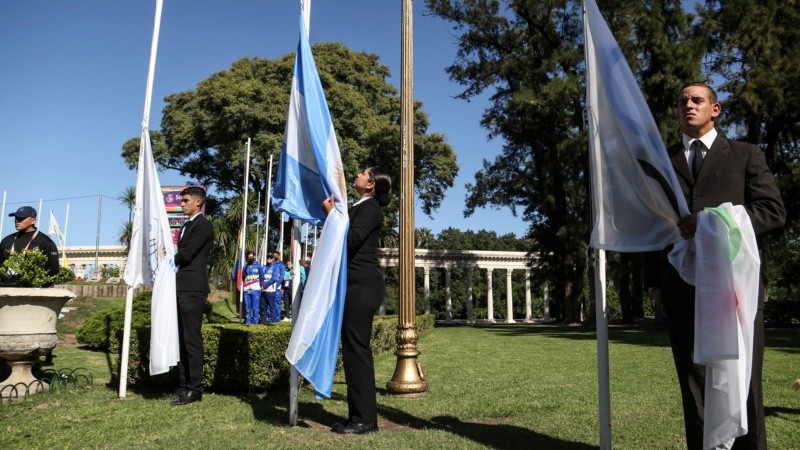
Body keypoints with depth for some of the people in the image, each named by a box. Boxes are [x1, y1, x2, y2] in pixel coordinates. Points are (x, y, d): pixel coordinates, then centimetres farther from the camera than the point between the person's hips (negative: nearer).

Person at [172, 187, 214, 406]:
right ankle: (184, 385, 18)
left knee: (192, 339, -7)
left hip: (193, 289, -9)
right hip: (182, 287, 9)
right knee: (182, 338, 11)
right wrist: (173, 261, 2)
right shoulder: (186, 226, 22)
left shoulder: (202, 225, -8)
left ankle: (195, 389, -1)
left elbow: (185, 254, -14)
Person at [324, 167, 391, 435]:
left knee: (357, 348, -9)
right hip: (355, 284, 10)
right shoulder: (359, 208, 21)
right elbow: (344, 240, 19)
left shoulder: (370, 208, -7)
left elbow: (351, 240, -20)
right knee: (353, 349, 9)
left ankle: (365, 419, -2)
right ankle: (359, 415, 16)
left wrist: (331, 213, -12)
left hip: (364, 285, -10)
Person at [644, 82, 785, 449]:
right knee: (694, 385, 5)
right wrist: (653, 282, 6)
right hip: (682, 287, 2)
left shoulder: (746, 155, 13)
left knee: (742, 383, 3)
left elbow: (773, 211, 2)